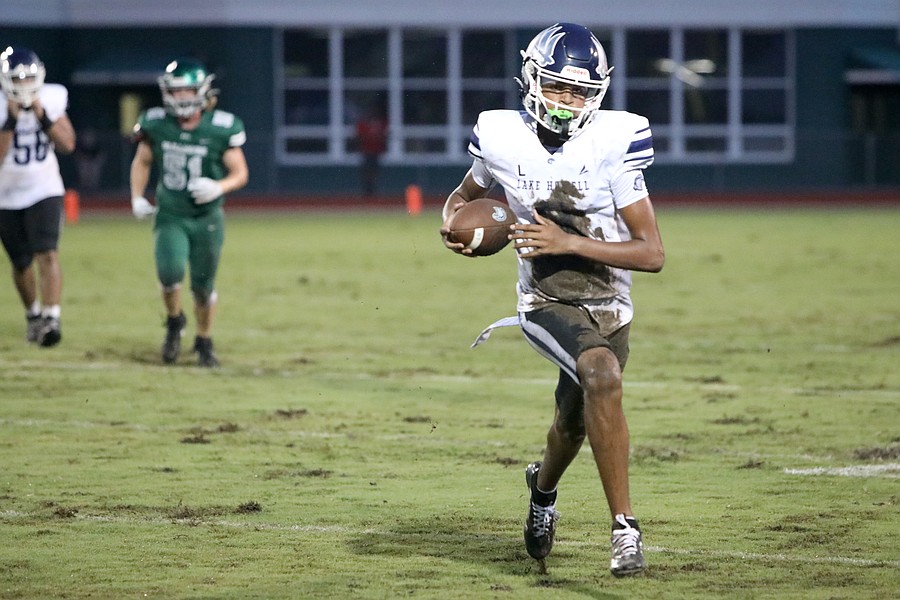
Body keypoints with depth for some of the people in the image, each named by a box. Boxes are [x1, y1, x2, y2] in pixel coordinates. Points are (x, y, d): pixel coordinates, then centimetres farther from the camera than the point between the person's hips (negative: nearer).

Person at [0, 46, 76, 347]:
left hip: (44, 190, 0)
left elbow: (67, 144, -7)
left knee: (47, 255, -19)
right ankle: (33, 314, 37)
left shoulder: (50, 99, -7)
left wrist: (42, 117, -19)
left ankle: (51, 320, -24)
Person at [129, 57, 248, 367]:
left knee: (203, 286, 6)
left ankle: (204, 342, 30)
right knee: (170, 272, -21)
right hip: (170, 216, 1)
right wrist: (137, 197, -2)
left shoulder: (221, 128, -12)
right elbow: (142, 162, 11)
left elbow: (240, 173, -5)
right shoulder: (156, 124, -5)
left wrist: (218, 187, -25)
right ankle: (174, 322, 9)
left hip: (207, 217, -1)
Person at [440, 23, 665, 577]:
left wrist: (569, 243, -24)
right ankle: (625, 528, -25)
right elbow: (466, 194, 17)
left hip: (610, 306, 2)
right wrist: (454, 225, -7)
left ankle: (543, 487, 55)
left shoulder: (613, 142, -15)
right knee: (603, 379, -30)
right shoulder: (504, 138, -8)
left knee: (576, 421, 18)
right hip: (548, 304, -2)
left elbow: (653, 253, -15)